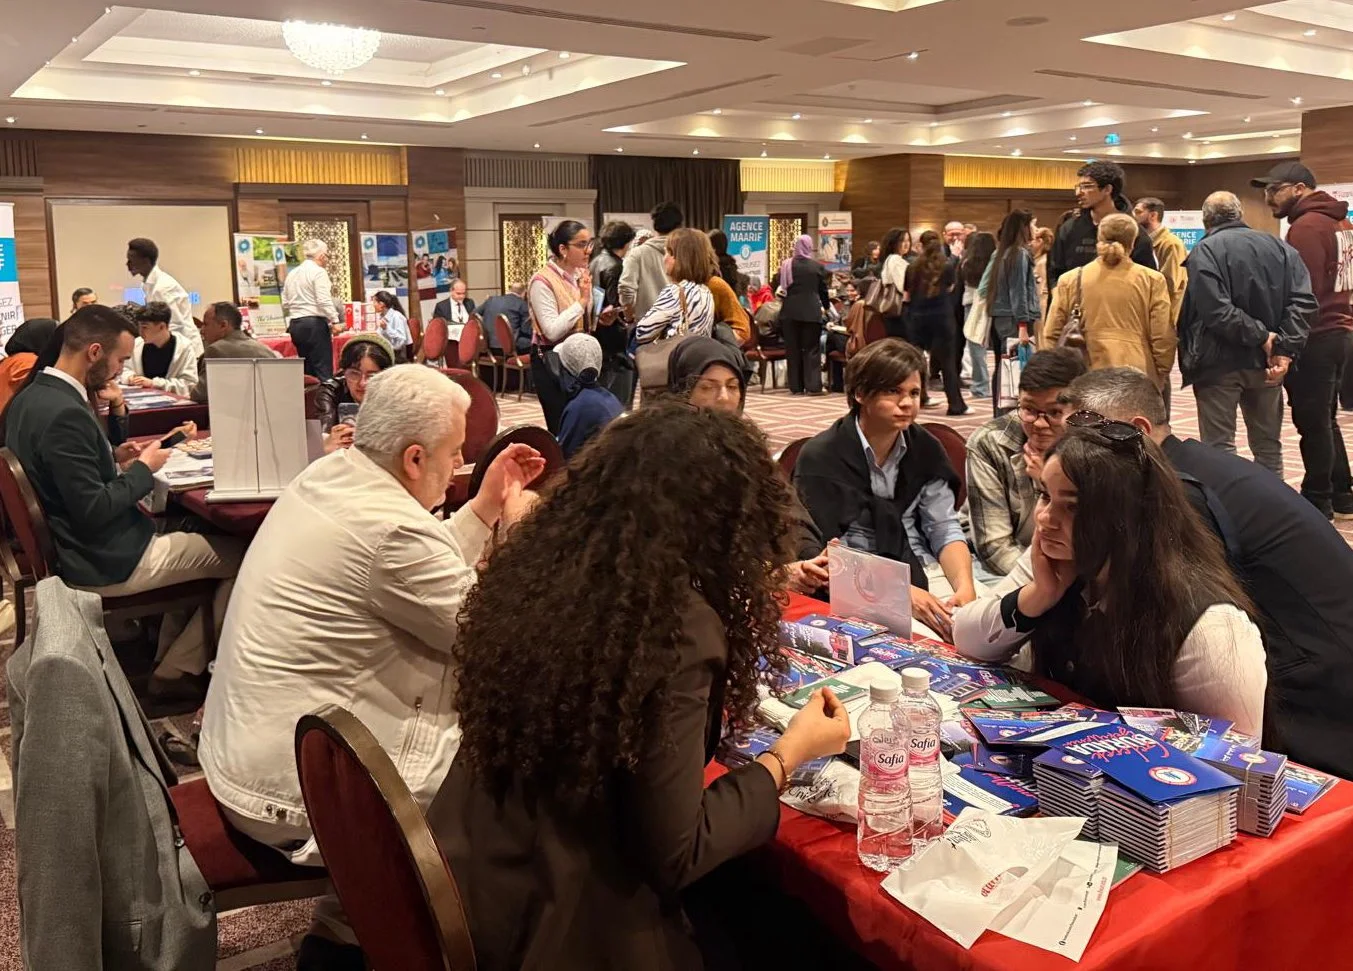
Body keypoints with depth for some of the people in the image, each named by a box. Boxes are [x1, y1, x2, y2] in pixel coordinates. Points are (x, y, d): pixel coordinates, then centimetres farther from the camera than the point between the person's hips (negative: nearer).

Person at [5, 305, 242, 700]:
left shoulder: (31, 397, 4)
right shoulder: (64, 413, -26)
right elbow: (94, 510, -26)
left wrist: (112, 458, 6)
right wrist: (143, 469, -13)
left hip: (72, 547, 10)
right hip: (107, 562, -10)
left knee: (188, 526, 27)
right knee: (245, 557, -2)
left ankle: (171, 656, 23)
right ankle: (175, 671, 7)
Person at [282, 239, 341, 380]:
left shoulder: (292, 274, 16)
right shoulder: (318, 272, -6)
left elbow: (285, 304, 15)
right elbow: (324, 300, -16)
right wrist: (334, 320, -13)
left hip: (295, 324, 8)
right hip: (315, 322, -7)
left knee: (306, 369, 11)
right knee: (323, 369, -7)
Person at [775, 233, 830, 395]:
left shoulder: (786, 266, 1)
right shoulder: (818, 267, -2)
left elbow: (781, 288, 10)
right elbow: (823, 290, 6)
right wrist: (826, 306, 24)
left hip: (790, 312, 1)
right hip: (811, 312, -1)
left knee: (793, 349, 7)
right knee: (811, 348, 4)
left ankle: (796, 386, 8)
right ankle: (813, 386, -2)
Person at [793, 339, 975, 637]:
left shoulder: (926, 450, 7)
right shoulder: (820, 458, -9)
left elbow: (945, 529, 6)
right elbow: (825, 550, -13)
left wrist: (964, 585, -14)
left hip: (924, 571, 5)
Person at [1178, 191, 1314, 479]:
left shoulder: (1205, 251, -7)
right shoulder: (1281, 248, 9)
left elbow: (1215, 309, -22)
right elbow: (1303, 302, -4)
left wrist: (1261, 336, -14)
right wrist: (1285, 349, -10)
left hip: (1220, 362, -5)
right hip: (1266, 361, 5)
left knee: (1220, 447, 1)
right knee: (1268, 446, 15)